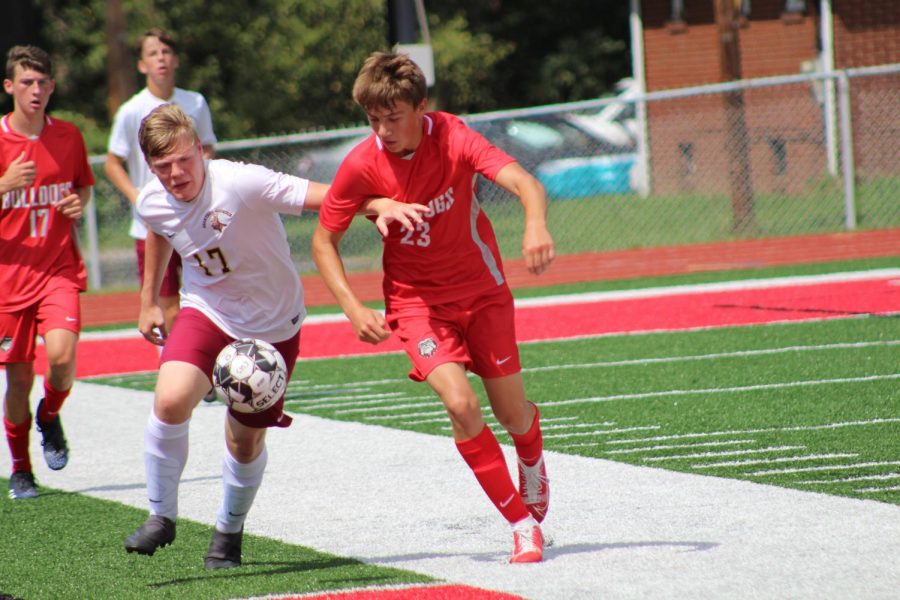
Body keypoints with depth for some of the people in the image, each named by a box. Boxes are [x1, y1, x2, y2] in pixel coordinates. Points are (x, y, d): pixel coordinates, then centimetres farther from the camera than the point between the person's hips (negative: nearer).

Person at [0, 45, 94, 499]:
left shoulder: (68, 136, 4)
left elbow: (85, 185, 20)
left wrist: (80, 203, -3)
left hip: (59, 267, 1)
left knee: (62, 356, -22)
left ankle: (50, 415, 12)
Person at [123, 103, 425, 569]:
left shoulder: (241, 183, -28)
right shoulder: (152, 204, -11)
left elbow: (330, 196, -32)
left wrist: (378, 204, -50)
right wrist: (148, 301, 23)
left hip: (272, 325, -2)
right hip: (206, 312, 2)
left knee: (246, 442, 8)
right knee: (171, 399, -26)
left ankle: (229, 531, 37)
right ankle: (161, 516, -7)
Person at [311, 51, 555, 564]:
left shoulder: (453, 138, -22)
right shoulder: (362, 165, -18)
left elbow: (524, 182, -36)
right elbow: (324, 241, -5)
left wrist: (536, 224, -58)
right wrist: (353, 308, -19)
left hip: (482, 290, 0)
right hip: (416, 299, 0)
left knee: (512, 412, 5)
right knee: (460, 403, -21)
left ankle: (533, 463, 45)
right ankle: (522, 524, -7)